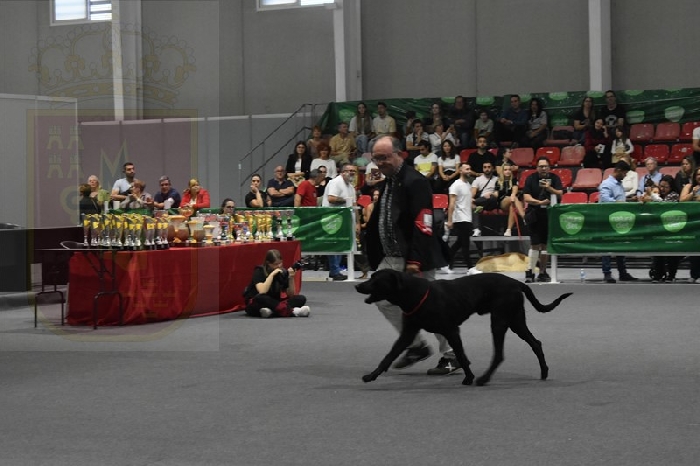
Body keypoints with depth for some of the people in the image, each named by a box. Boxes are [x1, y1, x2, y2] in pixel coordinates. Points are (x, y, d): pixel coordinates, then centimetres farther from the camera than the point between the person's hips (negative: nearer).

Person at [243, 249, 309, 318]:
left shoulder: (283, 272, 0)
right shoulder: (259, 271, -12)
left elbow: (291, 295, -3)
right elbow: (262, 292, -29)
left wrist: (291, 278, -17)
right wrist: (272, 275, -27)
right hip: (255, 304, -5)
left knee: (301, 298, -16)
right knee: (261, 298, -40)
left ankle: (271, 311, -40)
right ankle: (292, 312, -46)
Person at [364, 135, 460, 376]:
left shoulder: (415, 182, -16)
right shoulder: (387, 183, 13)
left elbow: (422, 225, -22)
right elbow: (378, 223, 19)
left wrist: (415, 261, -26)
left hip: (414, 259, -9)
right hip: (392, 257, 9)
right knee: (384, 299, 5)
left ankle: (450, 355, 10)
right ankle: (417, 346, 17)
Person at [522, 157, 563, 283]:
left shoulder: (554, 178, 4)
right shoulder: (531, 179, -1)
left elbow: (560, 194, -6)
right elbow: (526, 198, -8)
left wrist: (549, 188, -23)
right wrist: (540, 202, -21)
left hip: (550, 215, 2)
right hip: (535, 215, -2)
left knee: (545, 244, 7)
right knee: (535, 244, -8)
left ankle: (542, 272, 15)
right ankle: (529, 272, -5)